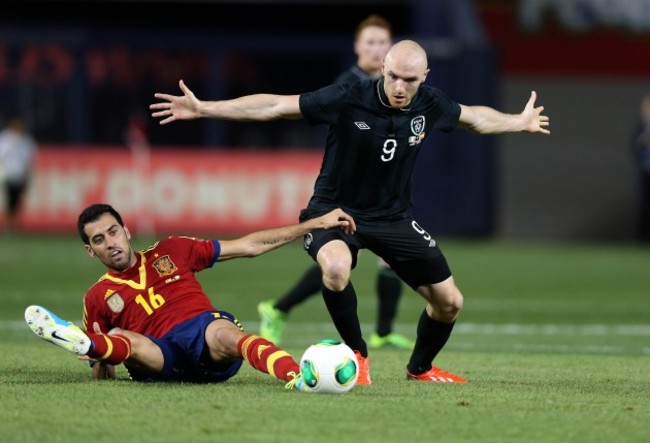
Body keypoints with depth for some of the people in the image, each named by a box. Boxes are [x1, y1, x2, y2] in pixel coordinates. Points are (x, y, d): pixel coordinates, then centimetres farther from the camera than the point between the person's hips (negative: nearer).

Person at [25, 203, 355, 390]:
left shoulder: (170, 252, 21)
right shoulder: (98, 298, 18)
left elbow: (250, 246, 20)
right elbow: (103, 377, 19)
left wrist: (316, 224, 15)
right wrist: (100, 358, -8)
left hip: (207, 340, -1)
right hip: (162, 359, 1)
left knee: (223, 334, -37)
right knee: (127, 343, -31)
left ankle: (298, 377, -65)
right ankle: (80, 343, -67)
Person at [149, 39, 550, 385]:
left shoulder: (430, 105, -10)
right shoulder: (348, 100, -23)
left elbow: (474, 116, 13)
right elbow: (274, 106, -23)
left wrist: (520, 122, 27)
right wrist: (202, 108, -28)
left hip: (394, 215, 4)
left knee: (449, 302, 3)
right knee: (336, 268, -39)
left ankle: (421, 368, 35)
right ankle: (358, 355, -12)